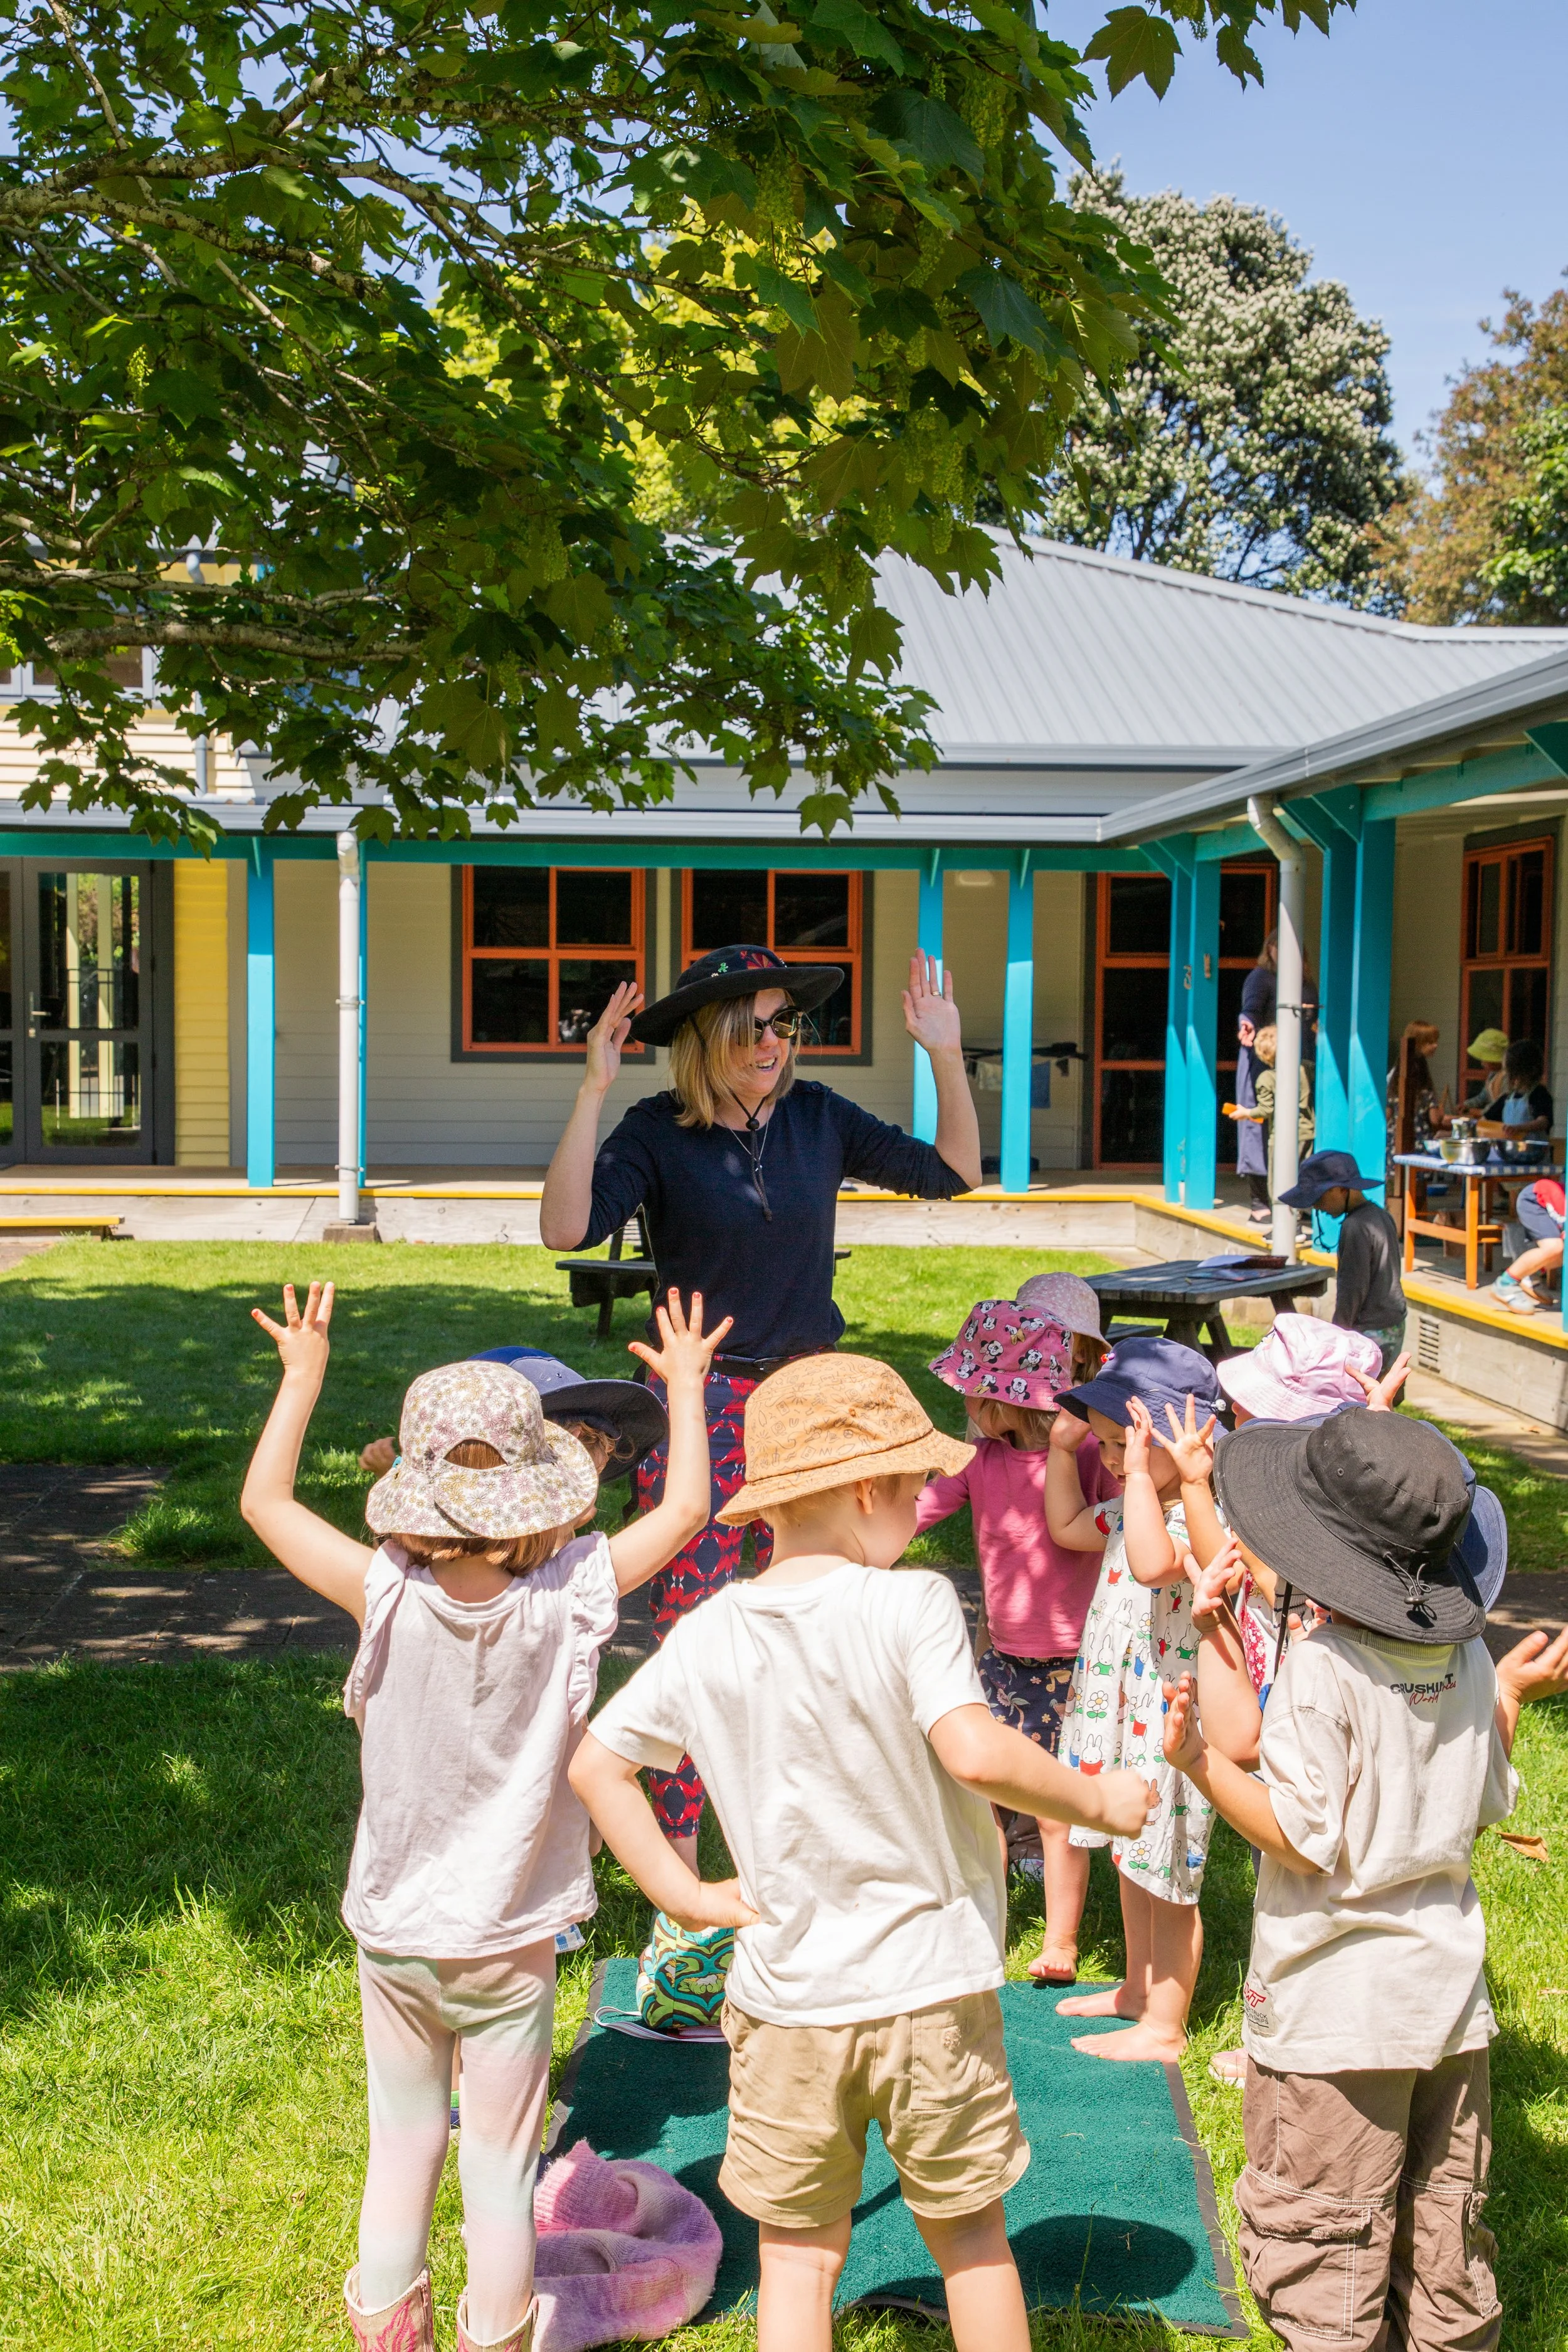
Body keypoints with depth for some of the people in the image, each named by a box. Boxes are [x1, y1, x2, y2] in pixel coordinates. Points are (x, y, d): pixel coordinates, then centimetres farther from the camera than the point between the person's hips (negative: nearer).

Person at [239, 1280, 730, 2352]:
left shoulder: (390, 1597, -19)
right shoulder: (570, 1598, -19)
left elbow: (266, 1499, -8)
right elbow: (685, 1509, -6)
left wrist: (303, 1374, 1)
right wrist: (687, 1382, 5)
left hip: (395, 1932, 1)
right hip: (511, 1941, -1)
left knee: (402, 2146, 20)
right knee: (501, 2170, 13)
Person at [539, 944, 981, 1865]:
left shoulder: (818, 1117, 3)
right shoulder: (658, 1133, -8)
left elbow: (953, 1172, 7)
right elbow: (566, 1228, -22)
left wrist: (947, 1056, -3)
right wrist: (594, 1091, -27)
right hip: (698, 1399, -3)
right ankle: (678, 1843, 10)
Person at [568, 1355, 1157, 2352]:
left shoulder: (706, 1638, -3)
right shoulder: (912, 1605, -17)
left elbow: (596, 1765, 2)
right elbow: (975, 1751, -28)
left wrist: (681, 1894, 5)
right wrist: (1095, 1800, -13)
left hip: (785, 1997, 2)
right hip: (931, 1984, -2)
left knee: (799, 2253, 15)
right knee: (970, 2236, 19)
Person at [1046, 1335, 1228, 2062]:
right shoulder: (1134, 1507, 5)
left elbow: (1153, 1564, -46)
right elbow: (1067, 1527, 25)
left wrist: (1141, 1470, -42)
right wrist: (1062, 1449, 14)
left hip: (1168, 1724, -10)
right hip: (1117, 1708, 10)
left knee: (1166, 1879, 5)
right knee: (1132, 1862, 25)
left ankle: (1164, 2028, 20)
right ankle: (1138, 1987, 43)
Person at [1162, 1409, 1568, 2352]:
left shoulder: (1324, 1670, -22)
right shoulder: (1467, 1655, -2)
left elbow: (1305, 1841, -20)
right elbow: (1486, 1808, 9)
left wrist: (1200, 1761, -22)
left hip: (1336, 2006, -7)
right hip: (1450, 1991, 7)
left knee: (1322, 2239, 7)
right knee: (1447, 2221, 21)